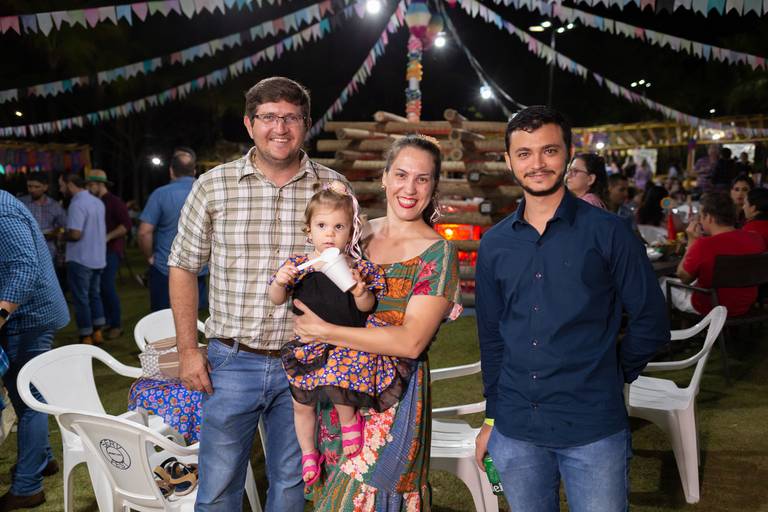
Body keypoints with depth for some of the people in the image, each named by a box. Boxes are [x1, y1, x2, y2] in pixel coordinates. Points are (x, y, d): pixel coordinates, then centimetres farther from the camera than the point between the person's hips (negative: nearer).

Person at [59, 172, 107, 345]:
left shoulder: (77, 204, -18)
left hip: (80, 260, -8)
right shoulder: (98, 202, 9)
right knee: (94, 295, 17)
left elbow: (75, 234, -25)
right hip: (98, 258, 8)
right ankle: (97, 333, 21)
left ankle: (86, 338, 8)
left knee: (81, 299, 2)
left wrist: (62, 235, -5)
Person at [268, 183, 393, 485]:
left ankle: (351, 420, 12)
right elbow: (276, 300, 0)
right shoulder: (297, 265, -3)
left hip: (347, 343, -2)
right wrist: (279, 283, -20)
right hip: (308, 347, 3)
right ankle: (309, 454, 34)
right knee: (301, 404, 11)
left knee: (334, 385, -22)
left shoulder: (358, 268, -7)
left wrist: (361, 292, -25)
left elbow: (367, 308, -5)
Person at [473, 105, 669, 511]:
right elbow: (491, 336, 11)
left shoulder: (607, 232, -5)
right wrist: (491, 419, 12)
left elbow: (650, 322, 0)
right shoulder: (494, 244, 6)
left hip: (594, 431, -3)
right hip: (515, 432, 3)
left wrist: (614, 375, 5)